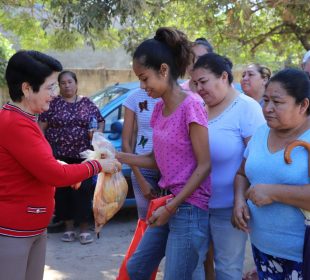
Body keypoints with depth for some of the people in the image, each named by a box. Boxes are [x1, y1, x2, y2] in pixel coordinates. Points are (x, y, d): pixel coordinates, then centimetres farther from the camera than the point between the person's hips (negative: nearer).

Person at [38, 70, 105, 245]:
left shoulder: (87, 103, 8)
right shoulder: (53, 103, 4)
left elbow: (101, 122, 14)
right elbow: (41, 128, 2)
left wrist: (98, 132, -8)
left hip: (83, 155, 0)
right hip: (58, 156, 0)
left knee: (83, 190, -4)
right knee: (62, 191, 4)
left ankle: (84, 228, 5)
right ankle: (69, 227, 16)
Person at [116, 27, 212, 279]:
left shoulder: (191, 107, -17)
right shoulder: (159, 108, 8)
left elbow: (204, 165, -17)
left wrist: (172, 207, -17)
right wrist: (118, 157, 0)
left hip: (190, 207, -9)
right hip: (169, 202, 9)